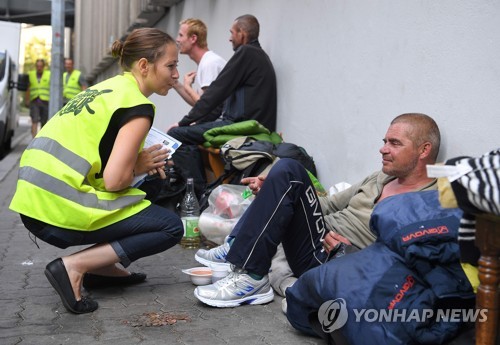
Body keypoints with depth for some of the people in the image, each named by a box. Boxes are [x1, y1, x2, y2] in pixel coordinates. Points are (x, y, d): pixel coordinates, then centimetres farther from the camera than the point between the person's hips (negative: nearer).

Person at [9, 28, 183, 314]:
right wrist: (139, 166, 3)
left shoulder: (109, 88, 17)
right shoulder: (137, 105, -10)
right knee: (171, 227, 1)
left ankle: (101, 267, 16)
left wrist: (141, 162, 10)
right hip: (61, 211, -9)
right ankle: (74, 266, -8)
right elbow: (114, 180, -17)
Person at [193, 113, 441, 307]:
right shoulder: (380, 179, 19)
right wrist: (274, 190, 10)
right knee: (288, 169, -7)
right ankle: (237, 249, -7)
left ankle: (251, 279, -16)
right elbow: (331, 204, 22)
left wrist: (346, 250, -26)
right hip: (318, 245, 8)